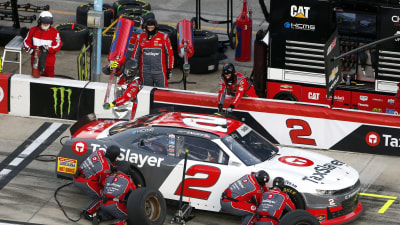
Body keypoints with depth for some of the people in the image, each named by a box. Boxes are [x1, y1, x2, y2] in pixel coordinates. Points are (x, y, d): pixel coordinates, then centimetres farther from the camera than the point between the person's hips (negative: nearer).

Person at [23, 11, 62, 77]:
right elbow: (26, 41, 7)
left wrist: (47, 48, -27)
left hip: (48, 62, -2)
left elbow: (58, 45, -11)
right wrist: (29, 49, -15)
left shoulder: (54, 32, -5)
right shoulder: (33, 30, 2)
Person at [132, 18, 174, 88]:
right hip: (145, 73, 2)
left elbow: (169, 54, 3)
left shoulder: (163, 37, -2)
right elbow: (135, 53, 12)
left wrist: (169, 69, 3)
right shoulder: (141, 37, 4)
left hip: (160, 72, -2)